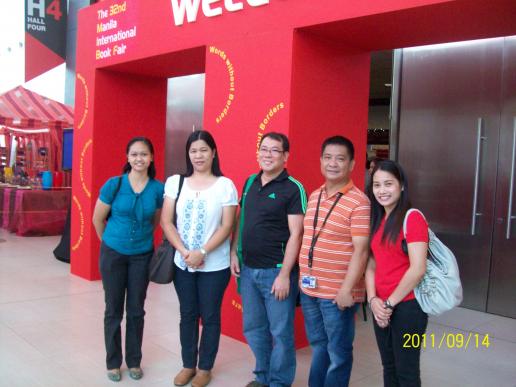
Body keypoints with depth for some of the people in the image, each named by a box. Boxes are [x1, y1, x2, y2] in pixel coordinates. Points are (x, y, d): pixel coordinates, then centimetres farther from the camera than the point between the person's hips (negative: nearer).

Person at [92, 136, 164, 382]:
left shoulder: (158, 188, -8)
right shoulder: (114, 184, -12)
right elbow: (97, 219, -1)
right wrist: (111, 241, 10)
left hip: (142, 255, 1)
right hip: (113, 253, -1)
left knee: (136, 310, 11)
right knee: (114, 310, 9)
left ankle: (134, 361, 27)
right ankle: (113, 362, 26)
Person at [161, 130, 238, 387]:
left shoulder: (225, 185, -5)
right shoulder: (175, 182, 3)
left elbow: (227, 226, -9)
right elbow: (166, 222, -1)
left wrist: (202, 252, -18)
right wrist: (184, 252, -12)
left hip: (214, 265, -2)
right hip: (182, 263, 3)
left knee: (209, 317, 10)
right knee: (187, 315, 14)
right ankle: (188, 365, 30)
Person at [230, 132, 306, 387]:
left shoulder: (293, 188, -10)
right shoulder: (250, 183, 9)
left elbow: (296, 234, -14)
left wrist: (284, 274, -17)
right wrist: (234, 253, 8)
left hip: (276, 271, -6)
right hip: (248, 269, 6)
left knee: (281, 332, 6)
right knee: (253, 328, 16)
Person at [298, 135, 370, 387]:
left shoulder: (358, 201, -13)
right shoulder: (314, 196, 9)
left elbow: (361, 250, -17)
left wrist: (347, 289, -19)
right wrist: (303, 276, 14)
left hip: (337, 293, -7)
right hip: (309, 288, 7)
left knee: (338, 352, 9)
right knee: (318, 346, 21)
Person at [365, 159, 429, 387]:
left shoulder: (412, 217, -14)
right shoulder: (377, 220, 10)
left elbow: (417, 270, -19)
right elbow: (371, 265, 10)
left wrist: (390, 303, -12)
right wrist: (373, 299, -4)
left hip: (407, 306, -7)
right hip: (381, 308, 7)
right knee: (388, 367, 18)